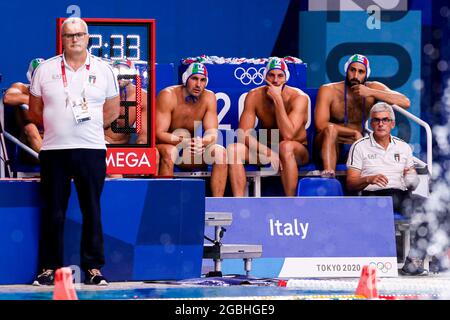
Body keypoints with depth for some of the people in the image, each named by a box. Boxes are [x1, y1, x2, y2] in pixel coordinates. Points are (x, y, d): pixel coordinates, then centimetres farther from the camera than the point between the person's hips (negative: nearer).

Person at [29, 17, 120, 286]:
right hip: (53, 150, 0)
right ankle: (50, 268, 8)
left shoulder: (103, 70, 8)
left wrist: (90, 126, 3)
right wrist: (59, 126, 4)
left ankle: (93, 268, 5)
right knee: (53, 212, 2)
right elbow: (35, 111, 12)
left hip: (91, 149, 0)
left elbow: (112, 111, 12)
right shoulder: (45, 70, 8)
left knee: (92, 211, 0)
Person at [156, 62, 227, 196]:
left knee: (220, 152, -19)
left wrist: (202, 142, -35)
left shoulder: (208, 97, -3)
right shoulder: (168, 96, -17)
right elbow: (159, 134, -23)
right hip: (165, 146, -4)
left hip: (190, 152, 5)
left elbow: (212, 133, -9)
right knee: (169, 152, -38)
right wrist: (183, 141, -41)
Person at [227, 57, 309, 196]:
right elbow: (243, 134, -14)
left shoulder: (298, 97, -17)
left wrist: (278, 100, -29)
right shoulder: (254, 96, -7)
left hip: (297, 151, -4)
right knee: (234, 149, -22)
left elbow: (288, 134, -30)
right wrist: (268, 152, -30)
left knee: (286, 146, -39)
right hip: (265, 149, 4)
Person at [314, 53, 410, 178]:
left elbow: (405, 103, -13)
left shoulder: (374, 88, 0)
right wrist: (354, 133, -19)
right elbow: (321, 125, -15)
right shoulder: (328, 91, -6)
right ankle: (328, 174, -51)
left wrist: (371, 93, -21)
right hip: (331, 146, -2)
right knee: (330, 129, -36)